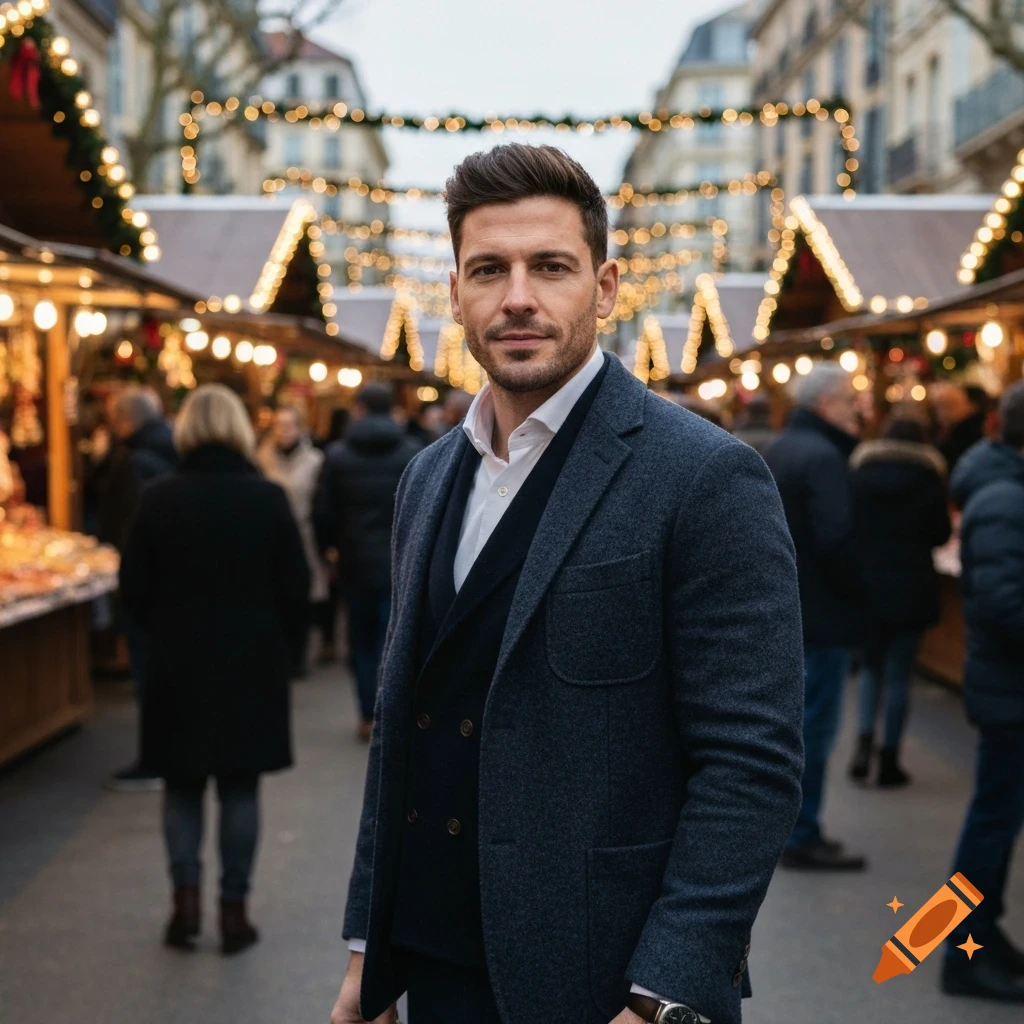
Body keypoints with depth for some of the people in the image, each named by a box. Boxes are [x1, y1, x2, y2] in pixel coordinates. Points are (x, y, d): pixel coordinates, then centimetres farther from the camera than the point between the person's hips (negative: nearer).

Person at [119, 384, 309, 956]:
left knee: (183, 785, 15)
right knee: (240, 788, 9)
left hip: (178, 664, 0)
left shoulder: (161, 499, -7)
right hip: (253, 664, 0)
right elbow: (297, 585, -5)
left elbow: (134, 585, -3)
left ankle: (187, 900, 10)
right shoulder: (268, 497, -8)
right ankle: (234, 909, 11)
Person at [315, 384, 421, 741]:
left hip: (356, 560, 1)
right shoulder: (413, 453, -4)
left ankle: (368, 716, 17)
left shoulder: (338, 454, -2)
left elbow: (325, 509, -2)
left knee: (362, 638, 14)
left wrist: (330, 545, 15)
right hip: (400, 561, -1)